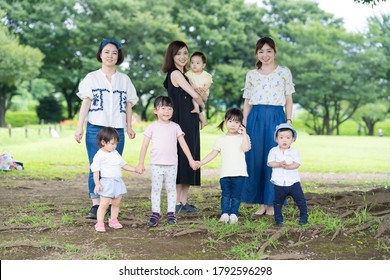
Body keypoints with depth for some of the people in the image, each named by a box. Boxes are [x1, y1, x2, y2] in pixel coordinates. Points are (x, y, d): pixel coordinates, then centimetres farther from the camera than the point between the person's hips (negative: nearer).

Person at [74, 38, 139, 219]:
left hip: (117, 130, 2)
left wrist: (129, 127, 3)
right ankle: (95, 205, -7)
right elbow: (86, 102, 2)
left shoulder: (124, 79, 14)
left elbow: (128, 105, 13)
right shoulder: (92, 78, 8)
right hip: (95, 128, -2)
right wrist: (79, 127, -6)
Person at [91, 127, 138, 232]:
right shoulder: (99, 155, -8)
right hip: (106, 183, -7)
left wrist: (135, 169, 8)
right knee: (104, 204, -8)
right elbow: (95, 170, -9)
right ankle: (100, 223, -1)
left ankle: (113, 220, 24)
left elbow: (124, 165, 19)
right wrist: (97, 184, -17)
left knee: (116, 203, 10)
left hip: (118, 181, 7)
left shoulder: (116, 153, 13)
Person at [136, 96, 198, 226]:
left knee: (171, 189, 7)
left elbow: (183, 144, 6)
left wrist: (191, 160, 1)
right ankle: (155, 213, 9)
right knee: (156, 189, 4)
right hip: (156, 164, -1)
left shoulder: (175, 127, 4)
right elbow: (145, 146, 1)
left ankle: (171, 213, 14)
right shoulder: (152, 127, 0)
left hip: (171, 165, 1)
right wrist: (141, 163, -3)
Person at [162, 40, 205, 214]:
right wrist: (202, 105, 5)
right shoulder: (175, 74, -9)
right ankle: (176, 203, -3)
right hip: (180, 122, -9)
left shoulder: (183, 74, 19)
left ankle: (184, 202, 13)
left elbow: (199, 95, 19)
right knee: (180, 160, -7)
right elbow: (195, 95, -13)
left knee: (189, 161, 9)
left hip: (190, 124, 9)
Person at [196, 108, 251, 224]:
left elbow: (246, 148, -13)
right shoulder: (221, 140, 10)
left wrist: (244, 133, -10)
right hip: (225, 174, 1)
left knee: (236, 196, 2)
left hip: (239, 173, -1)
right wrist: (201, 162, 2)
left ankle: (233, 214, 8)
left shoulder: (243, 137, 6)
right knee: (225, 195, -1)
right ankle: (224, 213, -1)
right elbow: (213, 153, 10)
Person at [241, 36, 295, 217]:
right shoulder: (251, 74, 12)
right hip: (256, 119, 2)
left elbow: (289, 100, 7)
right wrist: (244, 124, 5)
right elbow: (247, 102, 13)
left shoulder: (284, 72, 8)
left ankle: (272, 204, 7)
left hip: (276, 118, -2)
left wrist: (288, 121, -2)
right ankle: (261, 204, 10)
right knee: (255, 160, 0)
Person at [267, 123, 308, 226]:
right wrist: (279, 164, -27)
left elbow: (297, 164, -11)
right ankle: (278, 219, 20)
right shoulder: (273, 151, 0)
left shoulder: (294, 152, 0)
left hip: (293, 182, 0)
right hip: (279, 183, 0)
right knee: (277, 202, 8)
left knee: (300, 200, 4)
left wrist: (288, 166, -27)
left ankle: (303, 216, 20)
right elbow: (270, 163, -10)